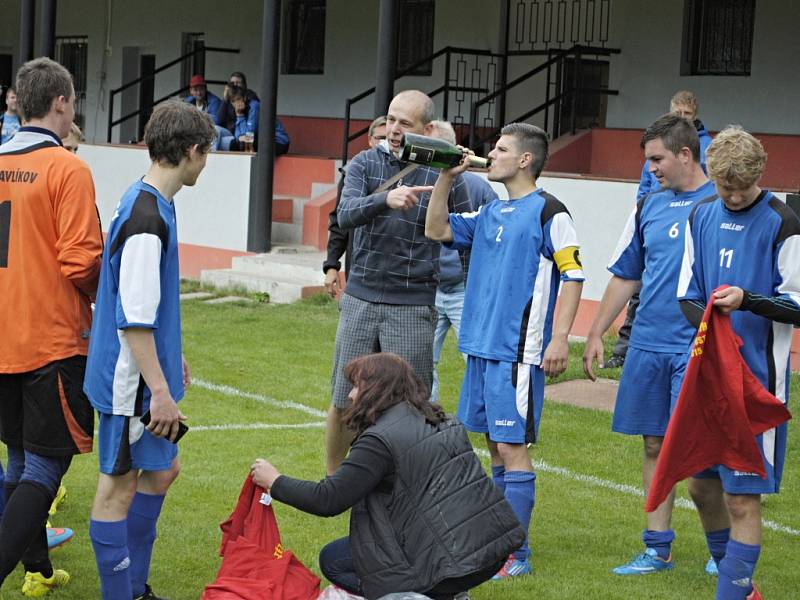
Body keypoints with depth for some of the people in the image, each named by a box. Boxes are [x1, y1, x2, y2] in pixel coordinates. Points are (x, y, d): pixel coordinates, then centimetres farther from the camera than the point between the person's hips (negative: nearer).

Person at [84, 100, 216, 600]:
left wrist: (171, 356, 27)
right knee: (119, 487, 0)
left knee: (162, 470, 18)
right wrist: (160, 390, -23)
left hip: (150, 372, 10)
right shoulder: (146, 217, -22)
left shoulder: (152, 205, 9)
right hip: (131, 383, -10)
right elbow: (133, 319, -24)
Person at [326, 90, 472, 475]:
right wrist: (386, 200, -33)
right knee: (343, 404, 10)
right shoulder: (365, 164, 1)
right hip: (360, 299, 2)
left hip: (412, 308, -2)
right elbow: (346, 215, -17)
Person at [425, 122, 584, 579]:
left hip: (519, 350, -8)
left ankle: (516, 555, -3)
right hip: (482, 345, 8)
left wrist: (560, 339, -17)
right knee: (495, 445, 13)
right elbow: (437, 230, 20)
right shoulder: (491, 212, 15)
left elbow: (573, 274, -11)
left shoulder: (549, 211, -8)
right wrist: (447, 177, 10)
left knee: (512, 447, -7)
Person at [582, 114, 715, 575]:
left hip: (696, 349, -6)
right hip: (647, 346, 6)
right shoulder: (650, 207, 12)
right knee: (656, 445, 10)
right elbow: (626, 276, 19)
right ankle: (659, 549, 18)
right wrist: (597, 334, 16)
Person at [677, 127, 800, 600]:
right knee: (702, 483, 16)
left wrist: (748, 300, -25)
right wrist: (709, 323, -9)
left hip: (756, 377, -7)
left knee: (742, 499, -5)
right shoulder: (703, 215, 8)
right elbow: (688, 293, 12)